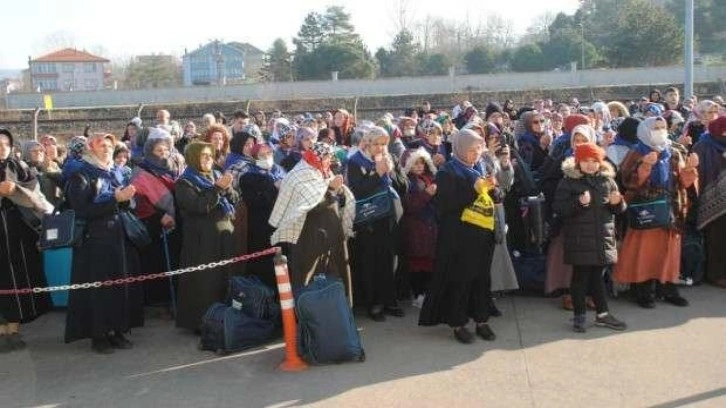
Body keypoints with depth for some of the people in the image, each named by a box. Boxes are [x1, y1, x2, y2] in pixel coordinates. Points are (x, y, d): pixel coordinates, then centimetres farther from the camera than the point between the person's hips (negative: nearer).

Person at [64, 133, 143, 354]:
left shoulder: (116, 173, 14)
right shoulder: (81, 177, -4)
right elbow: (82, 210, -17)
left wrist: (127, 198, -7)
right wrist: (115, 199, -20)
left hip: (119, 238, 6)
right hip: (95, 241, -5)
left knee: (122, 283, 4)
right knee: (98, 286, -2)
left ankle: (118, 330, 13)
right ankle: (98, 334, 7)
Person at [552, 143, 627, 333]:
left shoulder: (607, 180, 8)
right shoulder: (569, 181, -4)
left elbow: (618, 209, 14)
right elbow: (559, 208, -11)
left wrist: (617, 202, -8)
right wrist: (579, 202, -24)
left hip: (603, 237, 4)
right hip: (579, 238, -3)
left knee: (597, 276, 13)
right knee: (580, 277, 4)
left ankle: (602, 313, 24)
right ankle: (579, 315, 14)